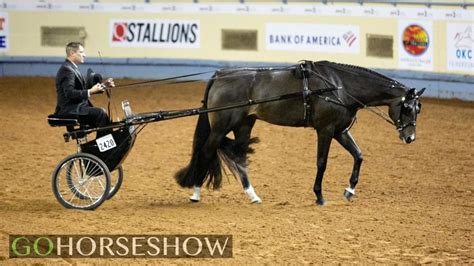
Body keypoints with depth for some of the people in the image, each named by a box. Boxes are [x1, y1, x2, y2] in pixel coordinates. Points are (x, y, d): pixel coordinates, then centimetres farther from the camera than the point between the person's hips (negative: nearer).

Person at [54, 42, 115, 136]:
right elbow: (69, 93, -26)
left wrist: (103, 85, 9)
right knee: (101, 113, -22)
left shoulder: (72, 68, 17)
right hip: (70, 110, -10)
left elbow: (84, 89, 19)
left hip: (75, 107, 10)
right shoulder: (67, 70, -15)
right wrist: (90, 92, -28)